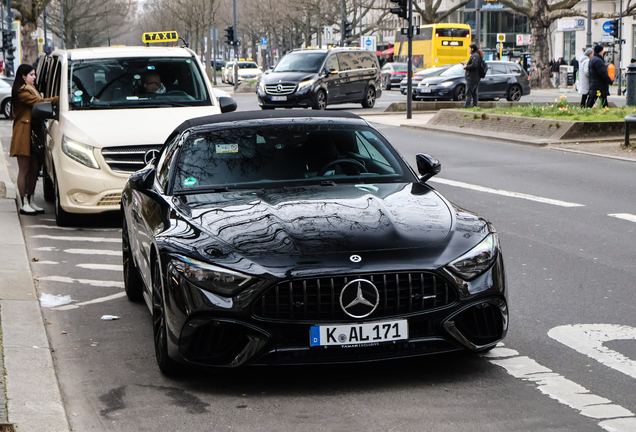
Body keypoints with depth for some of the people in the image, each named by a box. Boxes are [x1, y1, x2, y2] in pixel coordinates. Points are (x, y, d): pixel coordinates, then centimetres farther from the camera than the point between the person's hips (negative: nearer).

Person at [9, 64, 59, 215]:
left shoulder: (30, 89, 21)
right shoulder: (21, 92, -12)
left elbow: (38, 103, 12)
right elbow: (40, 102, -21)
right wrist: (59, 99, -21)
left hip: (33, 133, 9)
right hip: (23, 133, -9)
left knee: (34, 169, 9)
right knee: (24, 170, -5)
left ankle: (30, 201, 16)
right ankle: (23, 204, -1)